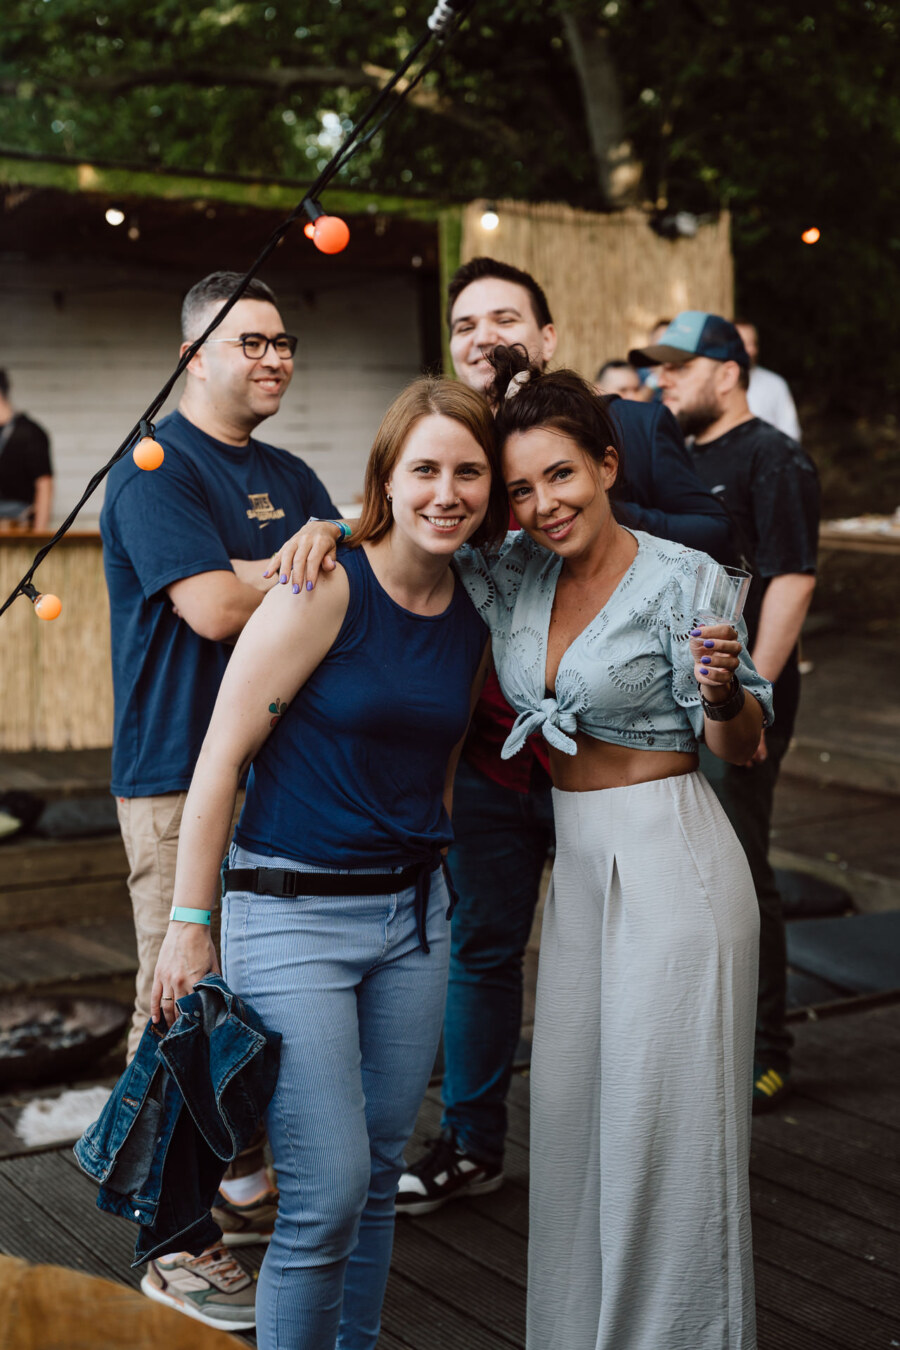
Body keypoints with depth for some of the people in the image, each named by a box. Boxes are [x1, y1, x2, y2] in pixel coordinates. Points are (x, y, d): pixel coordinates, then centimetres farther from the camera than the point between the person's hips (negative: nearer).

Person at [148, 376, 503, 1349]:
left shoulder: (473, 615, 6)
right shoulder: (328, 588, -14)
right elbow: (221, 755, -13)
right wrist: (190, 923, -14)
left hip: (413, 912, 7)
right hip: (292, 912, -6)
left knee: (379, 1176, 14)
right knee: (327, 1193, -7)